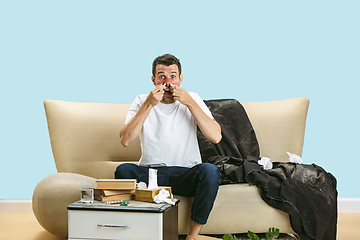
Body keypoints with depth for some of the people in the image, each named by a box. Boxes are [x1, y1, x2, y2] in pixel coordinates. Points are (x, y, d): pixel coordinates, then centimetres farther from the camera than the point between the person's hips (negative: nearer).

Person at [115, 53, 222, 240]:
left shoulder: (192, 101, 3)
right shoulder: (142, 102, 2)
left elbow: (216, 137, -12)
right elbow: (125, 140, -14)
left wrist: (189, 103, -16)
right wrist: (148, 104, -19)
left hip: (185, 174, 0)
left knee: (210, 171, -31)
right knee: (123, 170, -29)